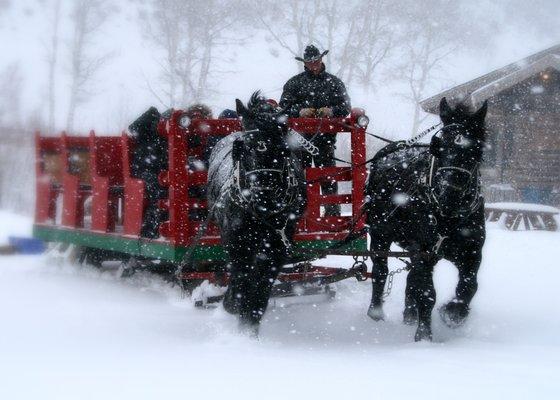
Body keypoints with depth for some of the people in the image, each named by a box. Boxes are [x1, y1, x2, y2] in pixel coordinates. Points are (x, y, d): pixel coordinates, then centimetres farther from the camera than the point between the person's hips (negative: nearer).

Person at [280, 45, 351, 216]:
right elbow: (284, 105, 2)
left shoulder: (334, 82, 11)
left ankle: (333, 212, 5)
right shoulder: (294, 83, 9)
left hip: (325, 138, 0)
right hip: (300, 137, 0)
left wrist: (332, 111, -14)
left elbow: (346, 106, 7)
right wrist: (299, 111, -17)